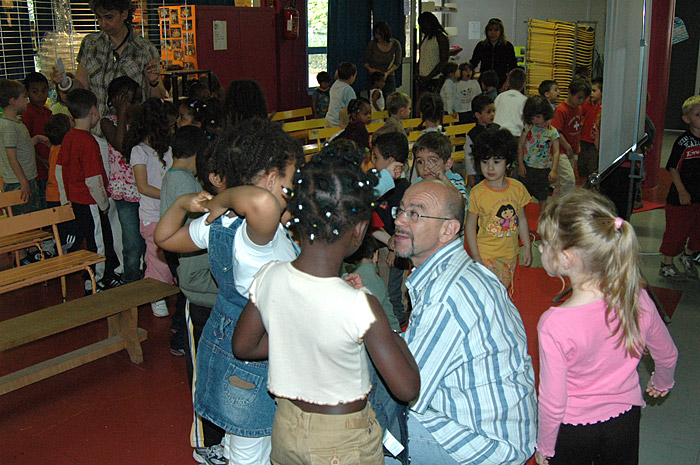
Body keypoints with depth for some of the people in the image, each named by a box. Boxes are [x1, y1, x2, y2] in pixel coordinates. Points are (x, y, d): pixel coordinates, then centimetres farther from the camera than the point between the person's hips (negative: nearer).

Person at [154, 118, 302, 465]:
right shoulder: (259, 234, -30)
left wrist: (182, 204, 1)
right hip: (252, 367, -9)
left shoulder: (216, 225, -2)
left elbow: (165, 238, 15)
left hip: (220, 342, 9)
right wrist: (225, 198, -35)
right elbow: (262, 202, -56)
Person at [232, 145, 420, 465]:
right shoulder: (360, 306, -29)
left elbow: (242, 347, 1)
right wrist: (390, 332, -7)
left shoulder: (268, 278, -16)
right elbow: (407, 389, -21)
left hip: (285, 429, 4)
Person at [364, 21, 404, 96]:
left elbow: (397, 63, 0)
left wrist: (387, 73, -15)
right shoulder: (372, 44, -5)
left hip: (389, 77, 0)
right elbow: (366, 61, 5)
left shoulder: (395, 44, -5)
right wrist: (370, 69, -17)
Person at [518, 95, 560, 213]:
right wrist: (520, 164, -4)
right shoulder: (528, 128, -2)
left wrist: (554, 170, -15)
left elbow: (556, 152, -7)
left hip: (544, 170, -1)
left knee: (542, 198, 9)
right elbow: (520, 145, 2)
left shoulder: (552, 132, -7)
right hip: (527, 168, 1)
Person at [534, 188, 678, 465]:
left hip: (572, 431, -3)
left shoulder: (554, 324, -32)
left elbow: (552, 402, -23)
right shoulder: (638, 300, -19)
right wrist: (662, 383, 24)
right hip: (626, 421, 4)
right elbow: (667, 355, 1)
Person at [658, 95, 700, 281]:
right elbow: (673, 168, -13)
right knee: (676, 231, 2)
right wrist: (682, 191, -17)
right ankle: (666, 266, 17)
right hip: (682, 197, -6)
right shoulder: (683, 142, -15)